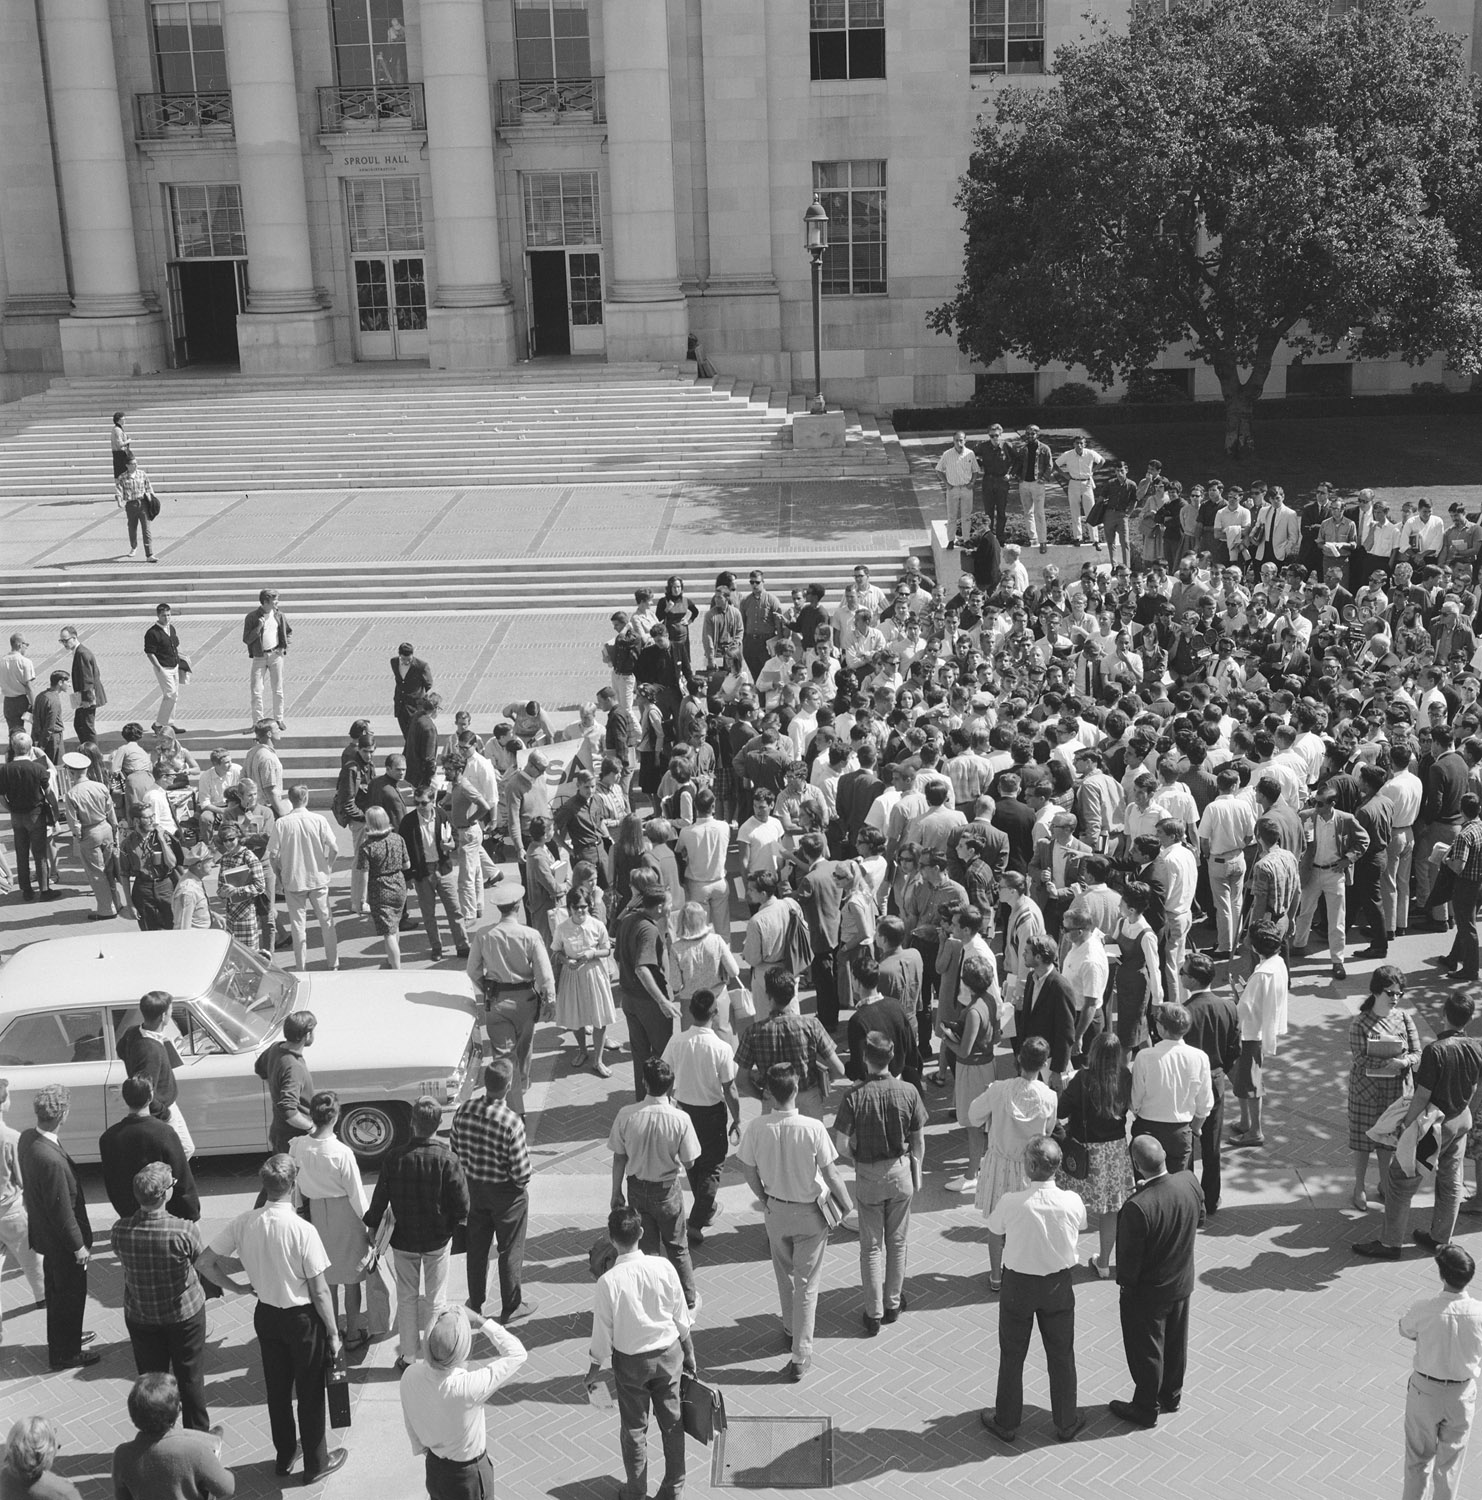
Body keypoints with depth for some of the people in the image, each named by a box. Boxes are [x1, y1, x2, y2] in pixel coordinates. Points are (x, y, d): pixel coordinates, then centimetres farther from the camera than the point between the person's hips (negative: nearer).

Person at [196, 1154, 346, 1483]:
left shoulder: (244, 1223, -13)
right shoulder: (303, 1230, -26)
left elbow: (204, 1263, -5)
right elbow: (320, 1292, -18)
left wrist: (237, 1287, 9)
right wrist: (333, 1333, -6)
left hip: (266, 1315, 5)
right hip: (303, 1319, -4)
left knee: (277, 1389, 22)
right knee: (309, 1393, 14)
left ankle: (284, 1457, 39)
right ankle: (316, 1463, 30)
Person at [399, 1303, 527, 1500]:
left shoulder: (410, 1377, -22)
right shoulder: (467, 1389, -39)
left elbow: (411, 1424, -3)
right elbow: (517, 1354, -30)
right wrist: (481, 1322, -28)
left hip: (433, 1467, 5)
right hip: (468, 1474, -5)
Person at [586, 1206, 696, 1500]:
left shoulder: (608, 1281, -23)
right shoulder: (663, 1267, -16)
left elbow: (603, 1333, -13)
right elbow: (681, 1318, -5)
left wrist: (594, 1369, 3)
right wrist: (689, 1353, 11)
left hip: (630, 1360, -2)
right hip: (669, 1353, 2)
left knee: (634, 1428, 16)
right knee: (672, 1422, 18)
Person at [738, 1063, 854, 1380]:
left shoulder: (757, 1128, -18)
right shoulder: (813, 1128, -25)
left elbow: (750, 1172, -5)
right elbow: (830, 1174, -17)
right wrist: (846, 1204, 1)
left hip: (776, 1211, 3)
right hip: (810, 1212, -3)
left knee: (784, 1275, 26)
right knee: (807, 1283, 9)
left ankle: (791, 1330, 46)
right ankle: (801, 1356, 11)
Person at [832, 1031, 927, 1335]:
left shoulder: (854, 1096, -19)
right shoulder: (908, 1091, -12)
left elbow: (841, 1146, -16)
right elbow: (919, 1140, -3)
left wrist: (859, 1160, 4)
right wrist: (917, 1173, 11)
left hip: (868, 1176, -2)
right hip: (901, 1172, 2)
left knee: (871, 1246, 10)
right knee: (897, 1242, 18)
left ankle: (874, 1314, 15)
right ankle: (893, 1305, 30)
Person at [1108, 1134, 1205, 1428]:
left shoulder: (1137, 1208, -38)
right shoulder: (1189, 1182, -19)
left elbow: (1129, 1259, -25)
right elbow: (1200, 1218, 3)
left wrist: (1125, 1284, -6)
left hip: (1147, 1293, -6)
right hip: (1182, 1282, 6)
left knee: (1146, 1350, 16)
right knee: (1175, 1341, 26)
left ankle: (1145, 1409, 35)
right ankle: (1171, 1395, 47)